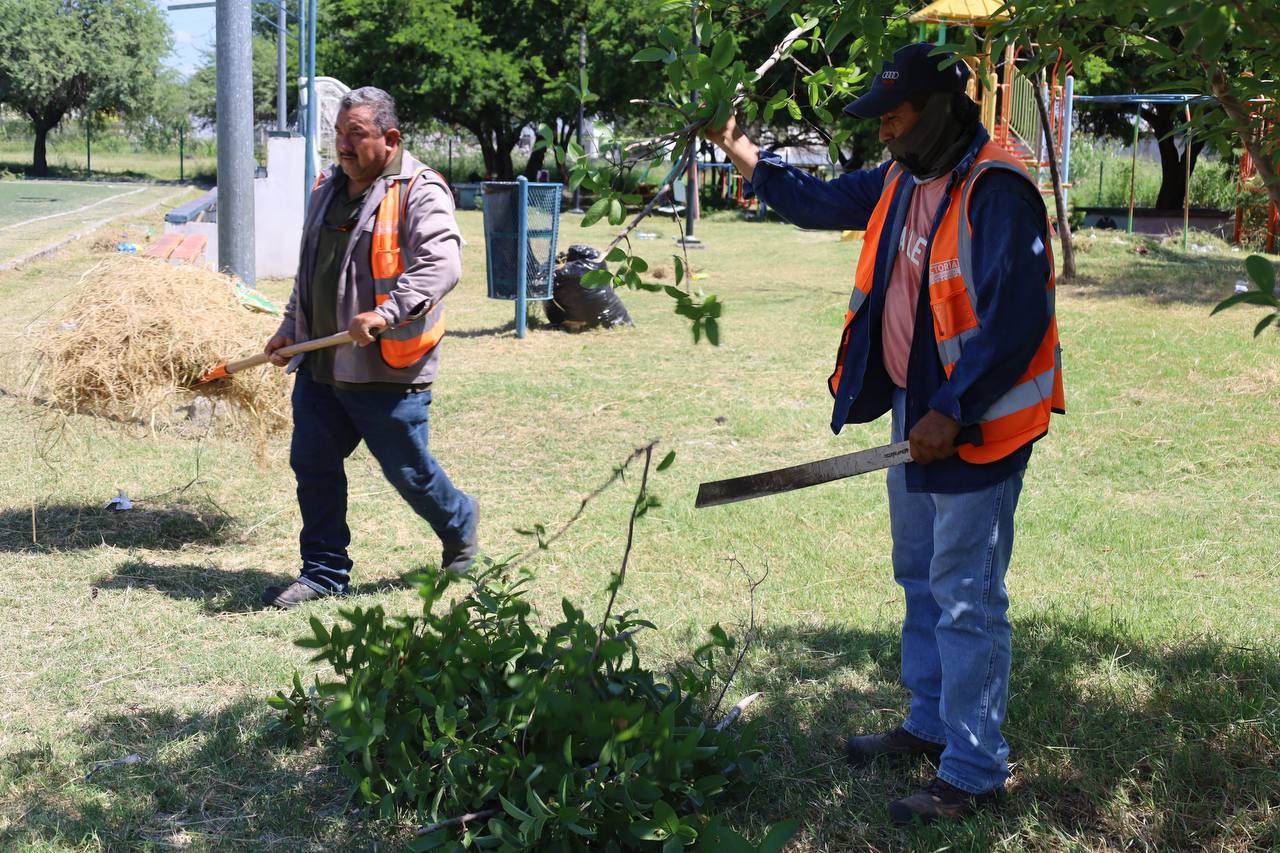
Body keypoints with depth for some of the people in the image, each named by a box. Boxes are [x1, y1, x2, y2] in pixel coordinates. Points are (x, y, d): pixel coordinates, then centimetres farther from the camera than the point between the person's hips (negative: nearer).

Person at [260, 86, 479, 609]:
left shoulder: (419, 193, -11)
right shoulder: (328, 188, 15)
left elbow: (441, 266, -24)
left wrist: (387, 312, -34)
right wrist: (292, 326, 23)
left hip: (387, 370, -7)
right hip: (320, 366, 7)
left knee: (407, 471, 5)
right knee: (312, 464, 6)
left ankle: (459, 523, 35)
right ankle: (325, 571, 19)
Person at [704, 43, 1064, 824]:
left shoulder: (996, 193, -21)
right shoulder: (902, 183, 9)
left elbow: (1016, 318, -26)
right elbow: (820, 202, 25)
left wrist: (953, 411, -26)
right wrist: (748, 157, 18)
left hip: (973, 430, -10)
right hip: (918, 416, 10)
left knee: (966, 602, -3)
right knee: (922, 583, 21)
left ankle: (975, 773, 8)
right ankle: (931, 724, 38)